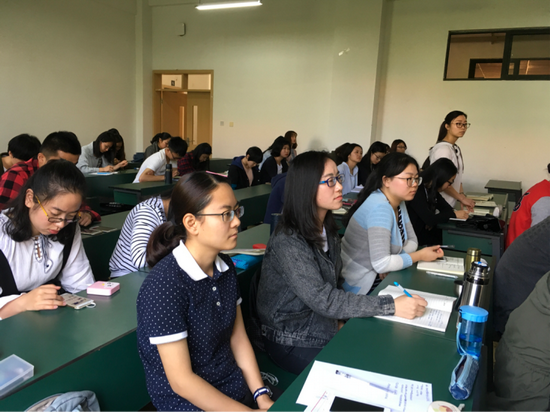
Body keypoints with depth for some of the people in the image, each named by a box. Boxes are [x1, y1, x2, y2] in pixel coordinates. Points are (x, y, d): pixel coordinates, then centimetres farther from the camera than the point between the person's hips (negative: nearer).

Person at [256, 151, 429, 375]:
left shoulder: (327, 228, 3)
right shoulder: (287, 242, -25)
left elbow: (331, 288, 7)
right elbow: (322, 299, -30)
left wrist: (339, 322, -8)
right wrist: (392, 306, -31)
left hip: (325, 328, 7)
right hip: (292, 342, -7)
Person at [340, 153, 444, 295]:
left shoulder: (398, 203, 3)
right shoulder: (380, 207, -24)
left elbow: (412, 241, 10)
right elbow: (381, 264, -30)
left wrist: (392, 262, -11)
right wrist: (420, 255, -16)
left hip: (382, 277, 8)